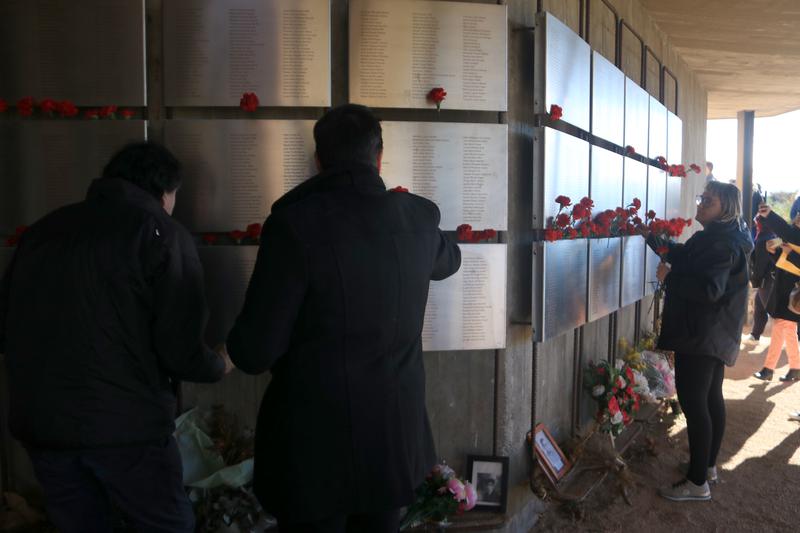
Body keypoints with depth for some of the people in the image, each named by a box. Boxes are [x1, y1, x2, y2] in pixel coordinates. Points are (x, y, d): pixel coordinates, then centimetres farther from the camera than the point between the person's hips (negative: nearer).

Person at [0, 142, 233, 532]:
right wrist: (220, 366, 10)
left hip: (38, 424, 6)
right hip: (124, 425, -5)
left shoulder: (43, 229, 13)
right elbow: (179, 350, -11)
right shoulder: (162, 233, -4)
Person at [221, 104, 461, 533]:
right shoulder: (419, 217, -4)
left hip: (314, 446, -4)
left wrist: (237, 346, 6)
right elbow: (448, 261, 21)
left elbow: (254, 352, -18)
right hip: (395, 438, 4)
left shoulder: (295, 222, -20)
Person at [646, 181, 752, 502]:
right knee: (711, 399, 18)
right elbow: (681, 256, 22)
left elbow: (709, 290, -30)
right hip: (716, 335, 11)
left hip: (700, 337, -11)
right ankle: (708, 465, 33)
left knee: (693, 403, -7)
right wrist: (650, 235, 12)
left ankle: (697, 483, 0)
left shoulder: (722, 246, -20)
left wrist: (668, 277, -21)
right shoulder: (716, 238, 11)